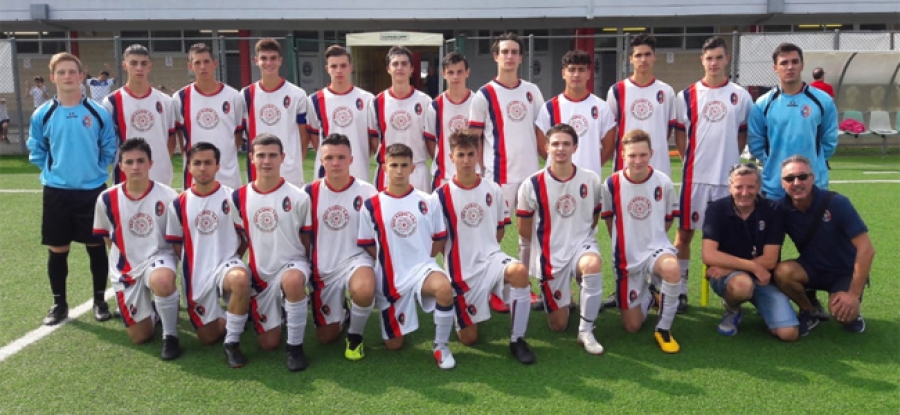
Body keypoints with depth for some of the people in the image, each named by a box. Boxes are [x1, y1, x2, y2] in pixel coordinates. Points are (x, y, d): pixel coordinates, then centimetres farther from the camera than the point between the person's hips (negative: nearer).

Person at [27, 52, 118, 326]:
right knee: (58, 249, 8)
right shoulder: (42, 115, -1)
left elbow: (109, 149, 7)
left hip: (92, 190, -1)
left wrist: (94, 171, 2)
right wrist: (52, 172, 4)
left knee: (96, 246, 7)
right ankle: (59, 304, 22)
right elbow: (36, 152, 11)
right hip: (56, 192, 1)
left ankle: (100, 300, 21)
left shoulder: (99, 113, -4)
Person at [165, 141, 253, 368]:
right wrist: (194, 265, 1)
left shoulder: (232, 197, -4)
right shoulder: (179, 203, 2)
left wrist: (230, 260, -4)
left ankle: (232, 343, -22)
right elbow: (176, 243, 10)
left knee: (240, 279, -41)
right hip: (196, 274, 3)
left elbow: (245, 237, 3)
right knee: (208, 337, 4)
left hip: (227, 264, -3)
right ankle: (225, 320, 40)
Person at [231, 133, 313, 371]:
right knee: (268, 344, 4)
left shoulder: (298, 197, -8)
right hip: (260, 273, 3)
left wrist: (306, 269, -7)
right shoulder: (240, 198, -1)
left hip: (293, 263, -3)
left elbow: (306, 239, 0)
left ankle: (295, 346, -23)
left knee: (292, 280, -43)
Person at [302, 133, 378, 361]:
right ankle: (339, 308, 39)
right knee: (326, 337, 5)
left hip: (356, 259, -2)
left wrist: (374, 263, -11)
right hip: (323, 269, 2)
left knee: (363, 291, -38)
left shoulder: (366, 192, -8)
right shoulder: (310, 192, -3)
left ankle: (355, 335, -6)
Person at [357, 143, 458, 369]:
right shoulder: (372, 205, -4)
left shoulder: (428, 201, -1)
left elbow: (439, 239, 7)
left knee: (445, 288, -38)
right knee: (394, 344, 7)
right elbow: (367, 244, 4)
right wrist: (390, 260, 0)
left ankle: (441, 346, -13)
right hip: (390, 277, 1)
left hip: (423, 267, -1)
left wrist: (422, 260, -1)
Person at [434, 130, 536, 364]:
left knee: (520, 272, -35)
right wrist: (461, 256, -3)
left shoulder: (492, 190, 2)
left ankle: (517, 340, -16)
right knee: (468, 339, 3)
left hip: (491, 257, 1)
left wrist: (486, 252, 4)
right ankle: (463, 316, 41)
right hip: (462, 270, -1)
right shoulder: (442, 195, -7)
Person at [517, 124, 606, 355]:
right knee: (558, 325, 6)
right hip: (550, 256, 0)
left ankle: (586, 331, -18)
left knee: (593, 265, -39)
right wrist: (547, 244, 4)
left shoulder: (591, 180, -5)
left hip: (581, 244, 1)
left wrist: (579, 238, 4)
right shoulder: (532, 184, -12)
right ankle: (564, 299, 44)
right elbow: (524, 228, 0)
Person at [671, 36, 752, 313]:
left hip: (729, 176, 0)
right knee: (684, 232, 3)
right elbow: (680, 135, 8)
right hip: (695, 176, 0)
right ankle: (680, 289, 12)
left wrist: (729, 158, 5)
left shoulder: (740, 95, 5)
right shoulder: (687, 96, 3)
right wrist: (691, 161, 1)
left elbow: (743, 134, 13)